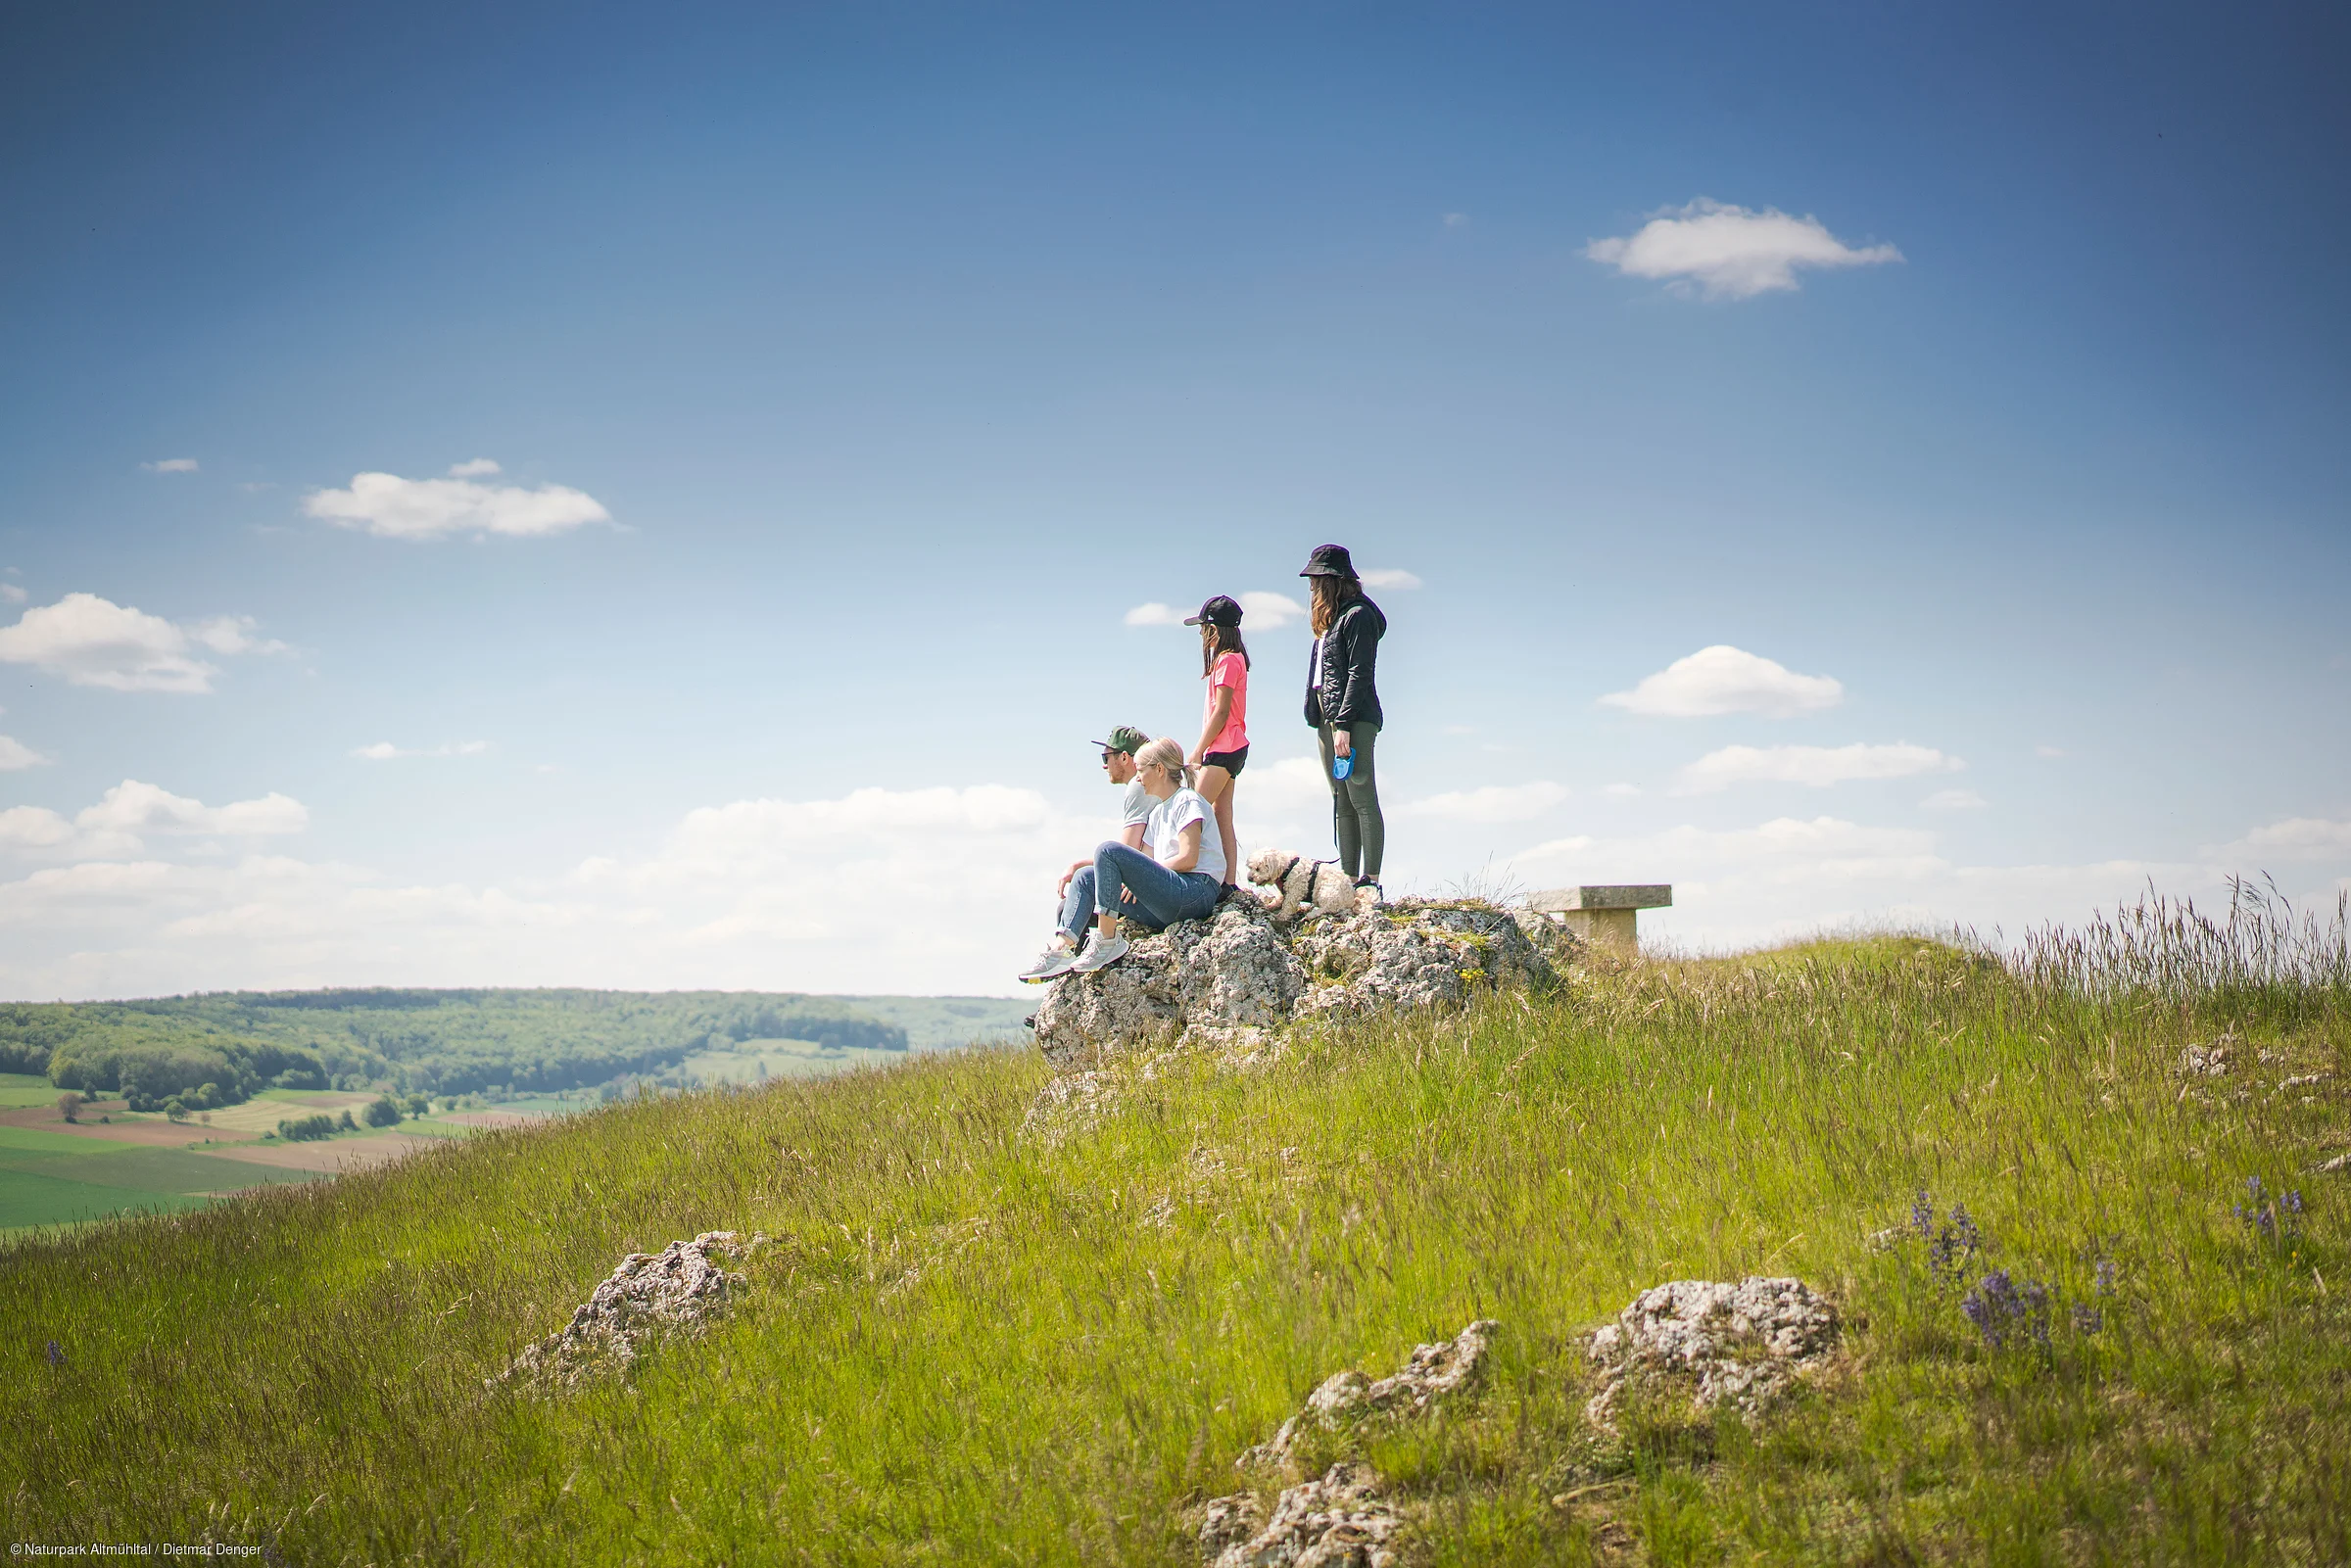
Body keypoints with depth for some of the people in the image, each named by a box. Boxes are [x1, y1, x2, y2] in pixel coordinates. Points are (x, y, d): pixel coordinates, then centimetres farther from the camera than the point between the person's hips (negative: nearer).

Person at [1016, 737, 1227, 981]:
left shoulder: (1187, 801, 0)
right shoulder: (1158, 813, 27)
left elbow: (1187, 859, -13)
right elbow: (1148, 863, 19)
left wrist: (1140, 877, -6)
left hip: (1195, 893, -9)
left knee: (1109, 850, -22)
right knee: (1086, 876, 4)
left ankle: (1107, 939, -21)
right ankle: (1063, 946, -20)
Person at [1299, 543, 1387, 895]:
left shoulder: (1358, 615, -8)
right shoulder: (1330, 618, 20)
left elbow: (1359, 674, -15)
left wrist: (1344, 724, -20)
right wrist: (1325, 722, 13)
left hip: (1355, 719, -10)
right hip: (1328, 720, 10)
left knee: (1362, 799, -10)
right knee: (1342, 803, 7)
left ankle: (1370, 881, -12)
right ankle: (1349, 880, 8)